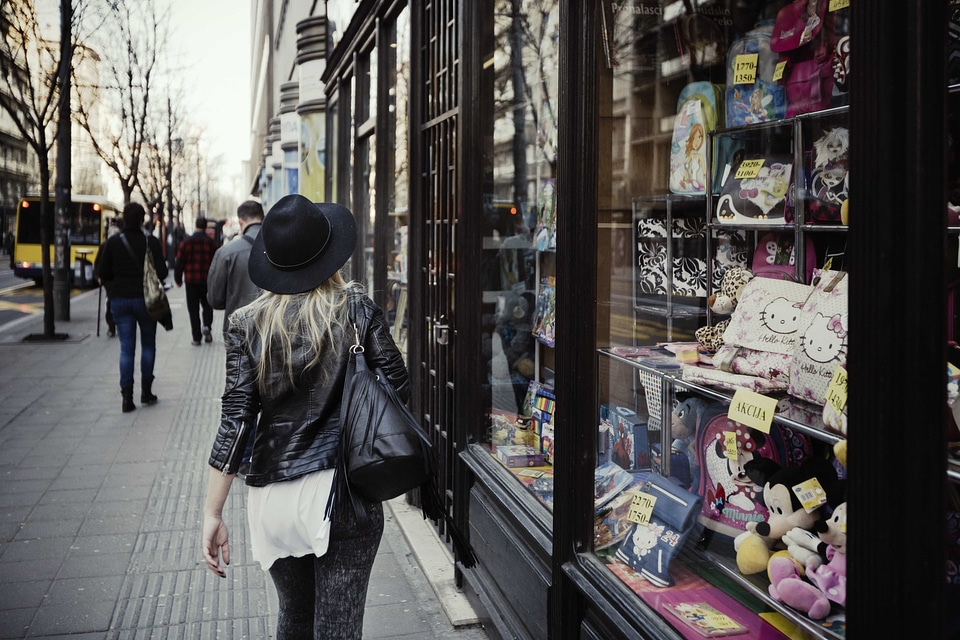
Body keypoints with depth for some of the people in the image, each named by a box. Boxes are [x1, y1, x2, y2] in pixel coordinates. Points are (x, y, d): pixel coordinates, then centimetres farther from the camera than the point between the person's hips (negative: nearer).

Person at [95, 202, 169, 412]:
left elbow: (102, 273, -1)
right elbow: (162, 272, -10)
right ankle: (146, 391, 16)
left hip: (119, 300, 2)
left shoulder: (112, 242, -2)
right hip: (145, 299, -2)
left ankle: (127, 397, 1)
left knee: (126, 348, 5)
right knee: (148, 345, 14)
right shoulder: (151, 242, -8)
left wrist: (113, 288, 17)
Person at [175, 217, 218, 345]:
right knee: (207, 305, 15)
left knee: (193, 309, 5)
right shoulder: (211, 242, -1)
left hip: (191, 281, 0)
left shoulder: (186, 242, 0)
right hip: (207, 280, 0)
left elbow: (180, 262, 0)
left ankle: (196, 338, 4)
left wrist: (178, 279, 9)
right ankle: (206, 325, -11)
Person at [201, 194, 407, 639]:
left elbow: (235, 418, -5)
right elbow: (397, 388, -1)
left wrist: (213, 514, -1)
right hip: (343, 493, -2)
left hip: (272, 498, 2)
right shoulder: (356, 308, -3)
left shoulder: (249, 324, -1)